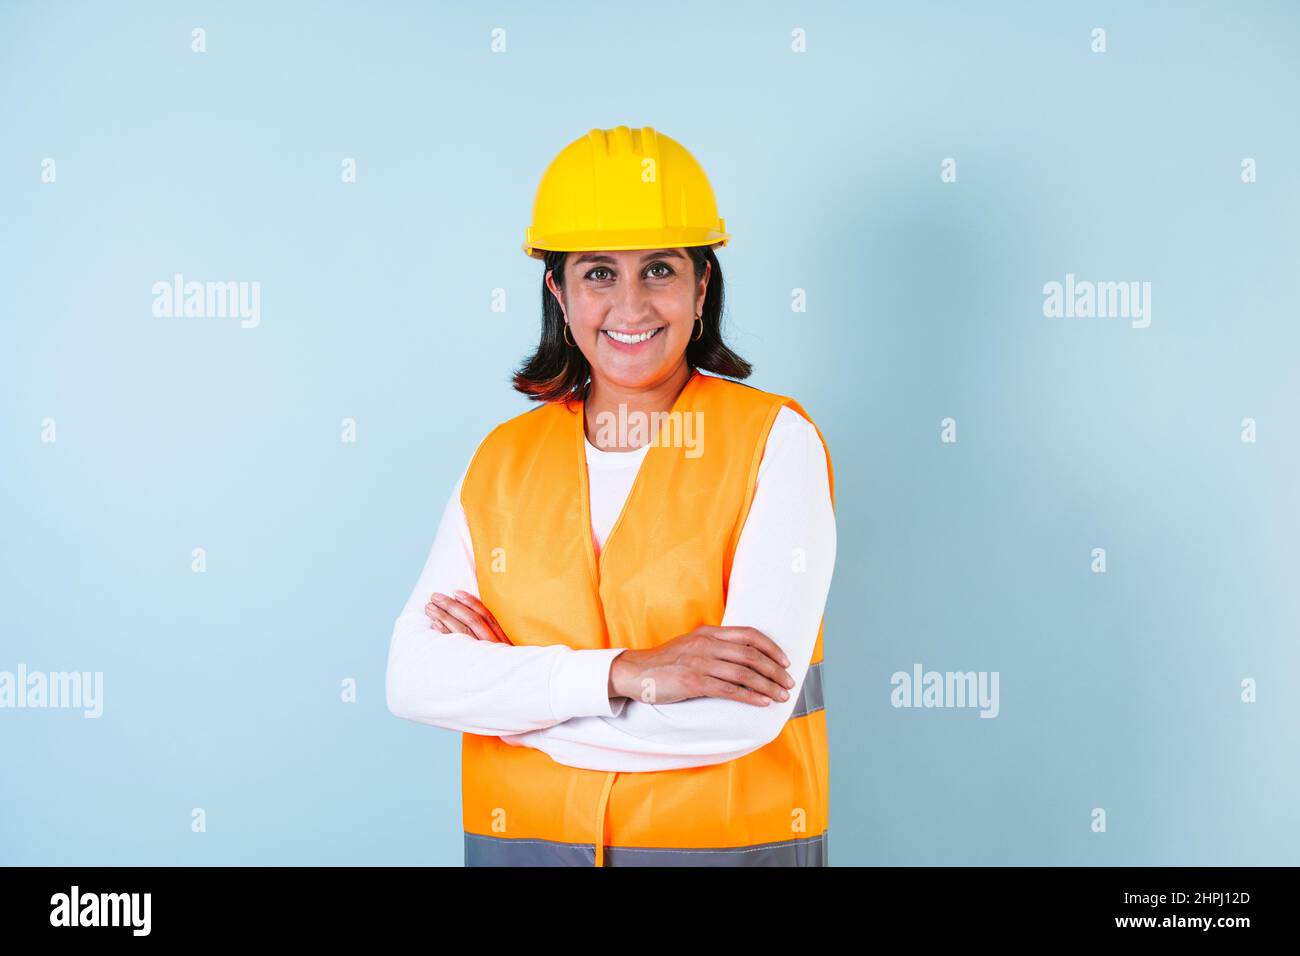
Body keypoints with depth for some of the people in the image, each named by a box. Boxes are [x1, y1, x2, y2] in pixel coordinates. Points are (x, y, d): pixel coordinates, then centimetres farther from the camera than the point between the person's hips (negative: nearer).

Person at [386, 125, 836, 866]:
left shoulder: (775, 441, -10)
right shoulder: (503, 458, 1)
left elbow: (747, 710, -21)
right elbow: (414, 679, -9)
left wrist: (502, 681, -12)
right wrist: (620, 675, -23)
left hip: (725, 837, -3)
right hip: (521, 839, 3)